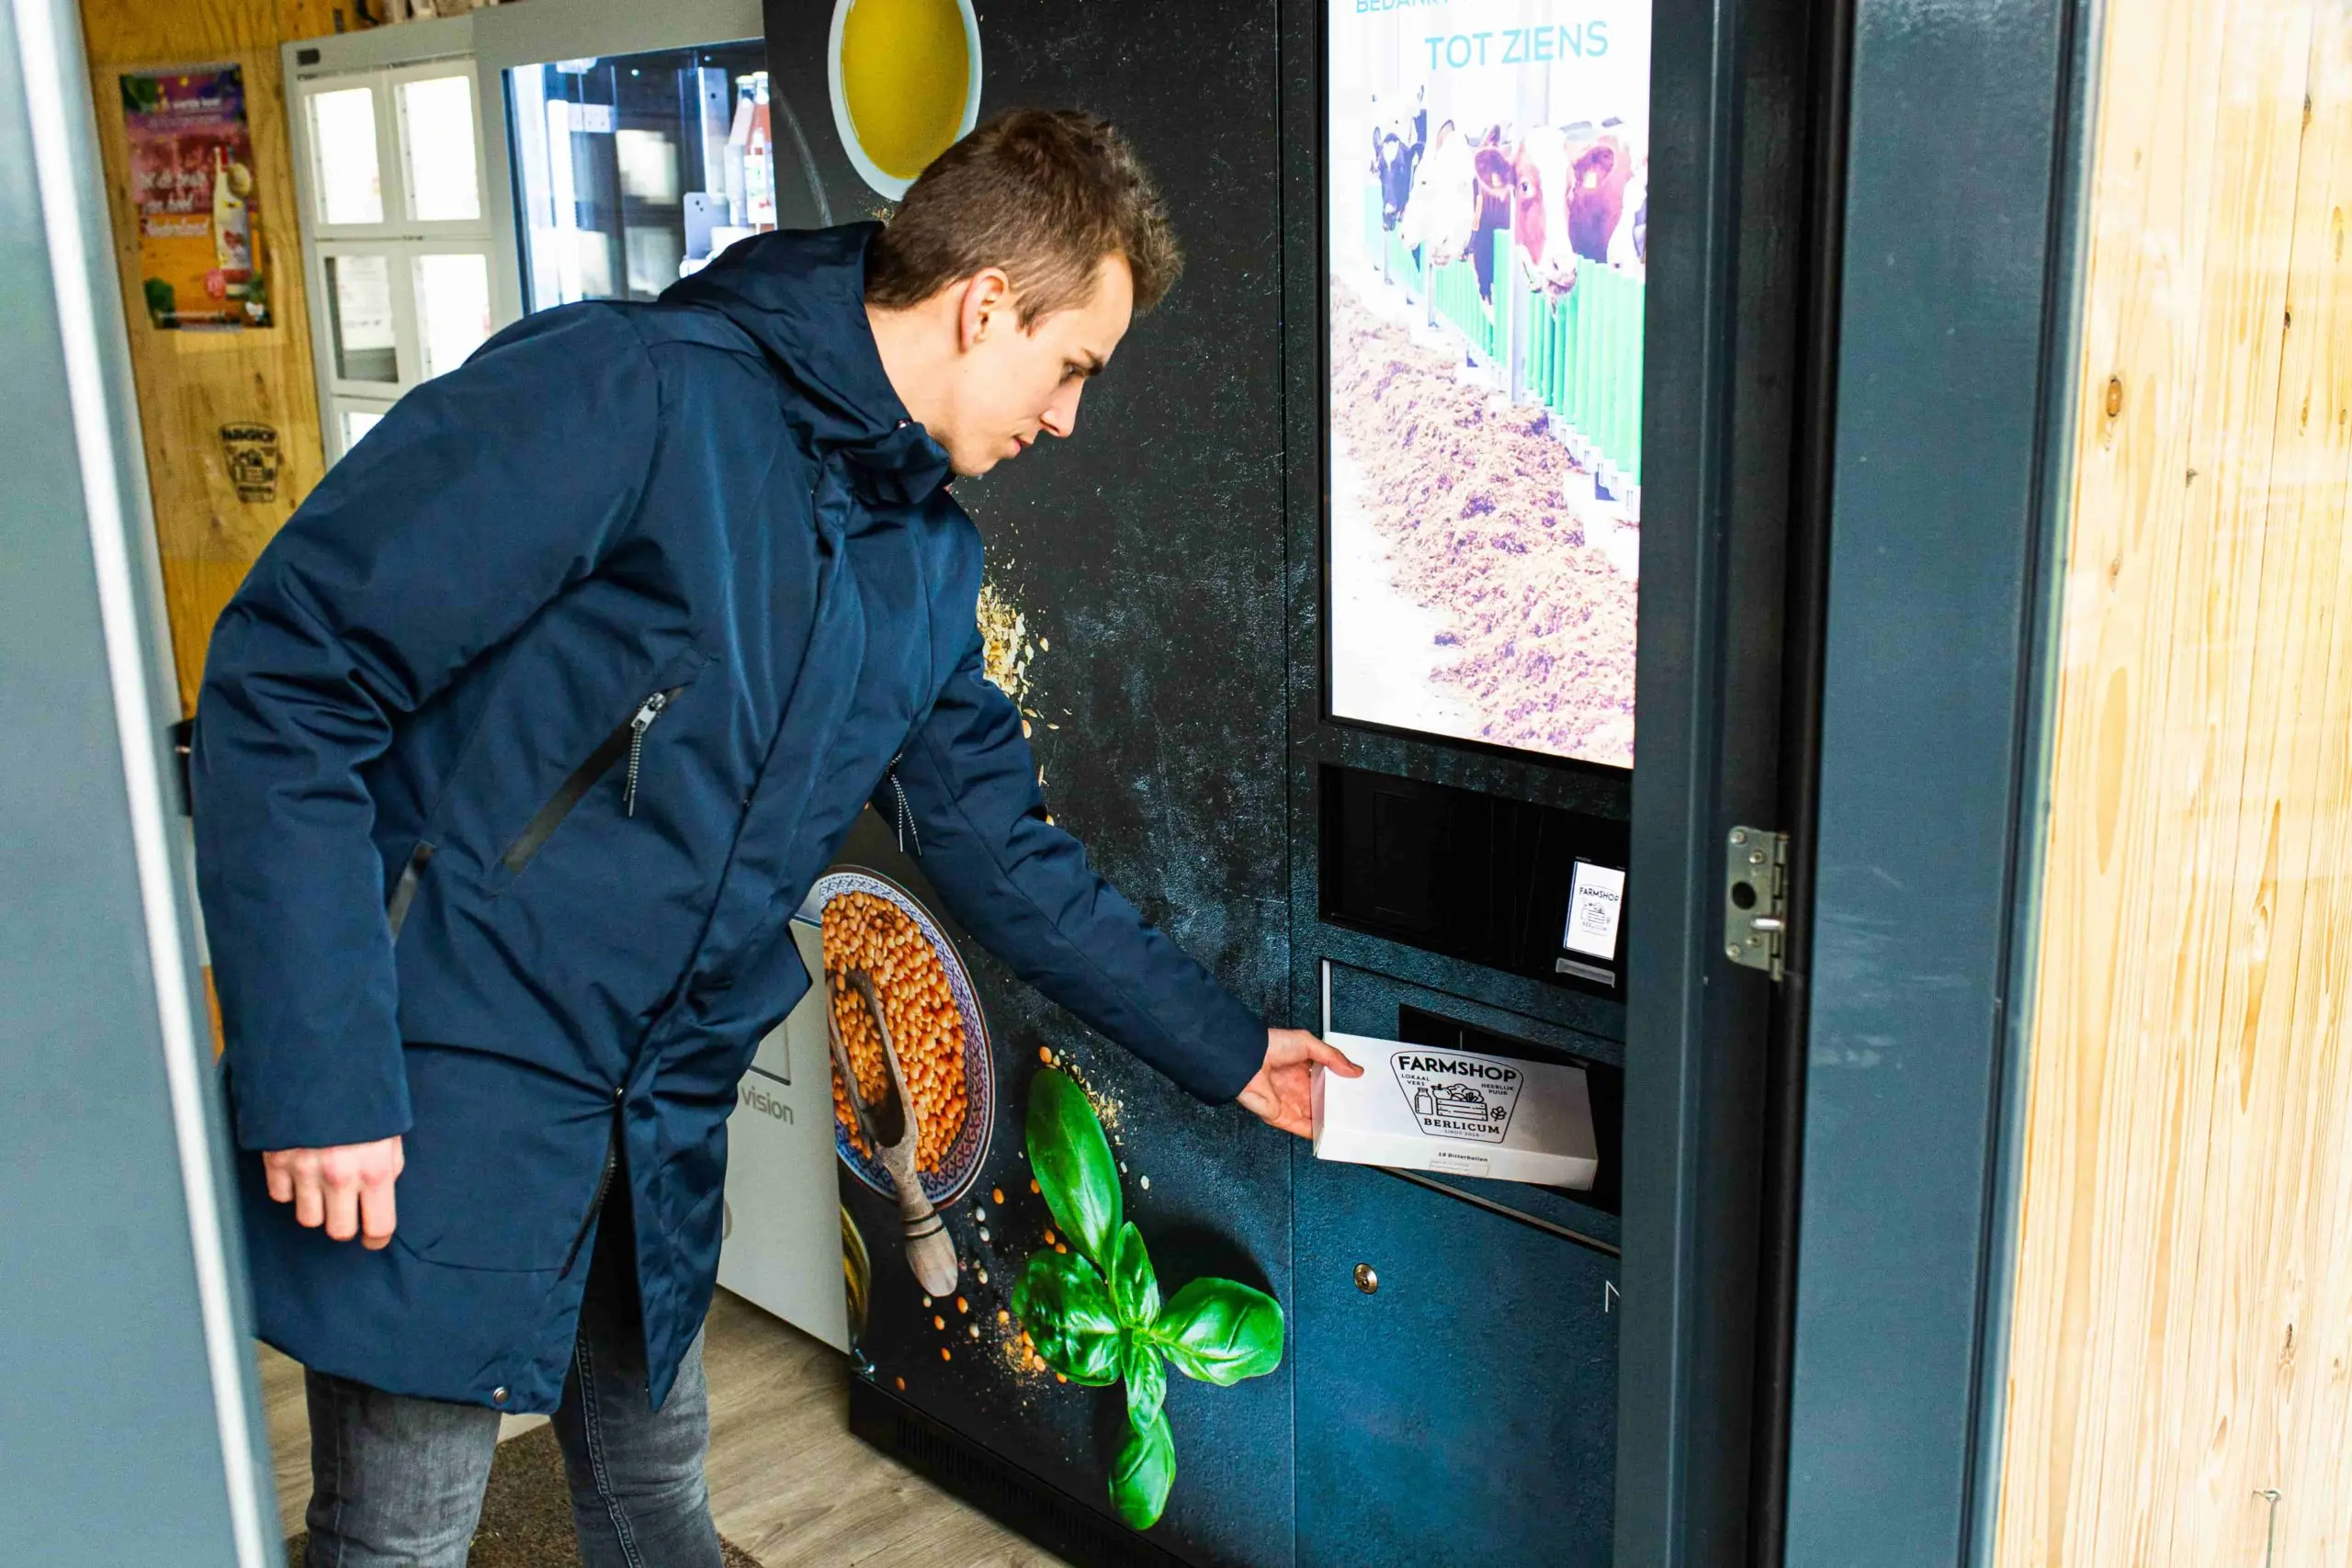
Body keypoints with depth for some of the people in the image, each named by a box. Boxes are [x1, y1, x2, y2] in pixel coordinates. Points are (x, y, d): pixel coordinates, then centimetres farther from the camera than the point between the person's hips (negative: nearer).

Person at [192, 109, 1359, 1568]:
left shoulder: (931, 560, 7)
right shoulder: (625, 394, -19)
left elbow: (1004, 849, 16)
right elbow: (290, 676, -20)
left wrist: (1226, 1049, 19)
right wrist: (319, 1077, -22)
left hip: (663, 1120, 7)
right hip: (438, 1102, -7)